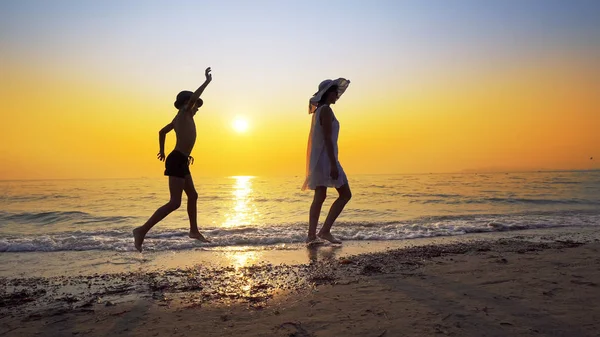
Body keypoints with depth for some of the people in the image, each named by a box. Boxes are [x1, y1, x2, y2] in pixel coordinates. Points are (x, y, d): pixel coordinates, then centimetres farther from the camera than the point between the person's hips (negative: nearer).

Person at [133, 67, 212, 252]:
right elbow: (193, 97, -23)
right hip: (177, 160, -10)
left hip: (181, 161, 10)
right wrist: (207, 81, -19)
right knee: (175, 202, -15)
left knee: (192, 195, 18)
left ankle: (194, 231, 30)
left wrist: (162, 151, 38)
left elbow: (162, 131, 32)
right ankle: (142, 230, -13)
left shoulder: (179, 118, 20)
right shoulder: (183, 114, -4)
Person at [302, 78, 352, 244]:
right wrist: (333, 164, -23)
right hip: (326, 158, -10)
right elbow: (327, 138, -19)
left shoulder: (318, 111, 18)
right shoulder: (326, 110, -11)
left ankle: (311, 235, 7)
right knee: (345, 194, -3)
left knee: (319, 198, 8)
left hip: (318, 159, 10)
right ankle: (325, 230, -5)